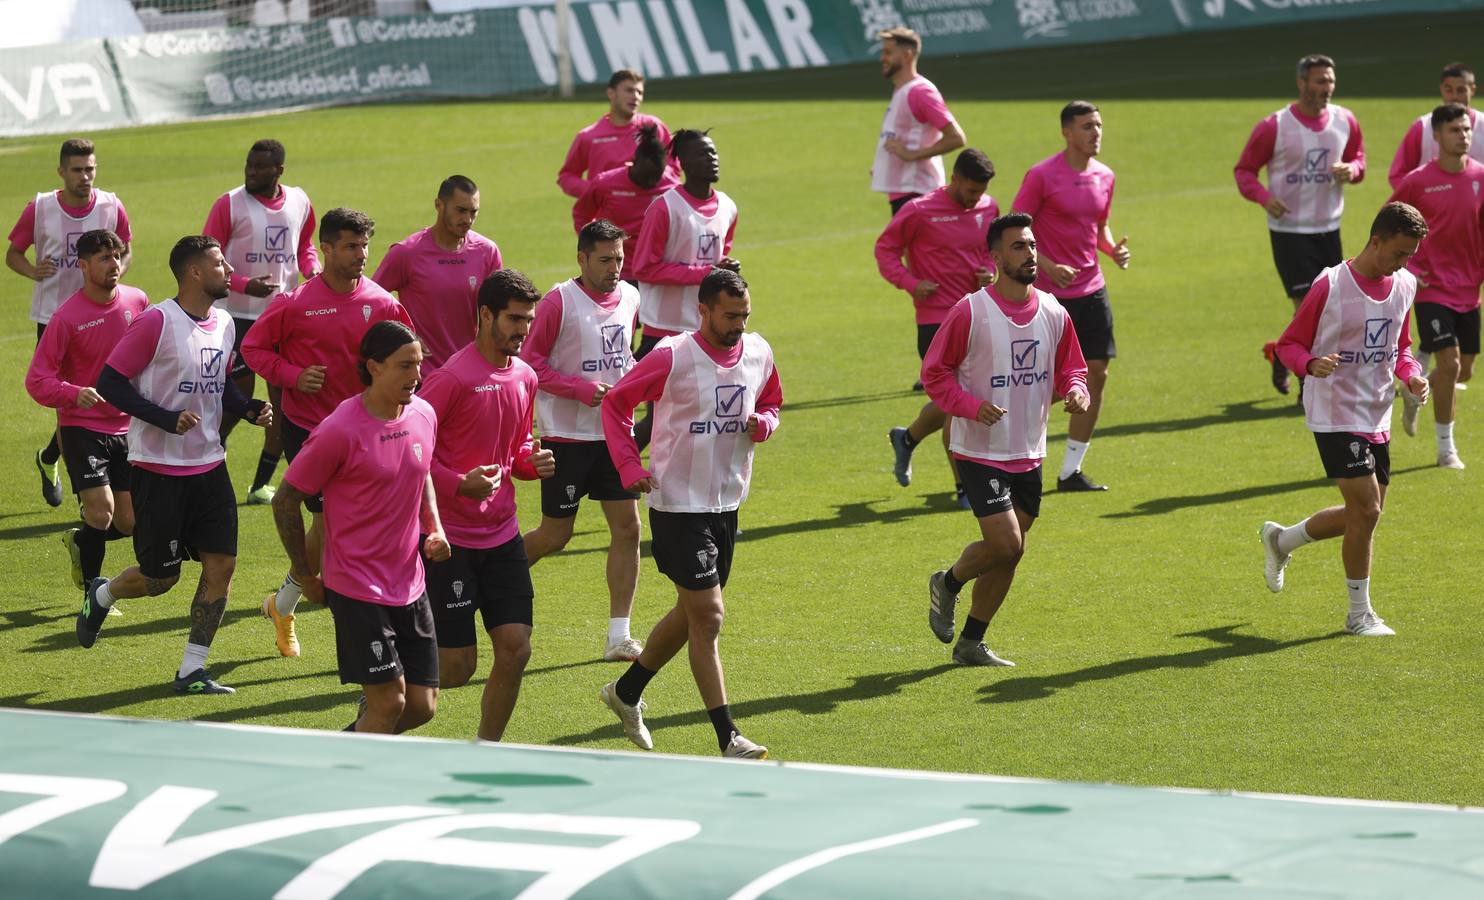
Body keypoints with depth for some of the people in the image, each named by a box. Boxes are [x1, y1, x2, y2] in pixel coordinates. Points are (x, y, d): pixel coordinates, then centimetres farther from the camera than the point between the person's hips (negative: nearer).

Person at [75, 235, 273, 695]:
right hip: (159, 468, -7)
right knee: (160, 578, 1)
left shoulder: (223, 323, 8)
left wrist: (250, 409, 0)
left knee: (222, 563, -2)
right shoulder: (156, 322, -16)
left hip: (209, 465, 7)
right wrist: (168, 419, -24)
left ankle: (191, 672, 7)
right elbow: (110, 382, -15)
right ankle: (100, 595, 34)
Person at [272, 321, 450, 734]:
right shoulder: (340, 431, -17)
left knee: (422, 706, 5)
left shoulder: (423, 415, 3)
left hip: (410, 586, 7)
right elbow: (285, 501, -8)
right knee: (390, 700, -11)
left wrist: (435, 529, 7)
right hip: (357, 588, -7)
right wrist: (306, 576, -2)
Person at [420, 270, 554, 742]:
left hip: (502, 535, 7)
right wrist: (459, 484, -24)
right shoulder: (453, 377, -16)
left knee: (515, 649, -1)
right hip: (450, 538, -7)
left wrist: (534, 462, 1)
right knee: (456, 667, -6)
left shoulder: (524, 377, 8)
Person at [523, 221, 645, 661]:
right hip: (567, 435, -5)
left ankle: (619, 636, 2)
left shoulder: (629, 298, 7)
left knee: (627, 526, -2)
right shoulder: (559, 302, -12)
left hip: (614, 431, 6)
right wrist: (582, 389, -19)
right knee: (555, 534, 0)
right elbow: (531, 361, -10)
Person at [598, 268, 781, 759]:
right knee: (707, 617, -9)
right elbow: (615, 402, -4)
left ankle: (627, 691, 38)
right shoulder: (672, 358, -15)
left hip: (727, 503, 7)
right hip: (678, 505, -7)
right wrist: (630, 468, -13)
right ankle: (728, 738, -7)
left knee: (691, 614, 17)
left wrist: (762, 424, -5)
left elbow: (771, 404, 19)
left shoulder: (759, 354, 1)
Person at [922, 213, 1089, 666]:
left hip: (1029, 455, 6)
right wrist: (971, 405, -21)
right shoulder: (970, 312, -12)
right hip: (981, 453, -5)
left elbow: (1070, 370, 14)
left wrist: (1075, 392, -9)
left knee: (1007, 554, 9)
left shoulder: (1054, 314, 3)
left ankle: (971, 643, 23)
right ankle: (948, 583, 15)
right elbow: (934, 372, -5)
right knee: (1005, 544, -15)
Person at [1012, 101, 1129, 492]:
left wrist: (1113, 249, 2)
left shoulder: (1104, 177, 8)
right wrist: (1049, 266, -20)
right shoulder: (1042, 176, -11)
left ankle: (1071, 471, 9)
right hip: (1050, 293, -6)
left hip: (1092, 290, 6)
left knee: (1097, 375, 2)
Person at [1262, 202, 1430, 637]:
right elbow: (1289, 344, -7)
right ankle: (1360, 614, 3)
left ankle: (1280, 540, 37)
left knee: (1362, 516, 12)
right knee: (1366, 509, -12)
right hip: (1336, 416, -7)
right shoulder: (1330, 286, -14)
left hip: (1377, 417, 7)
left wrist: (1412, 375, -1)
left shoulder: (1404, 286, 5)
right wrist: (1312, 364, -28)